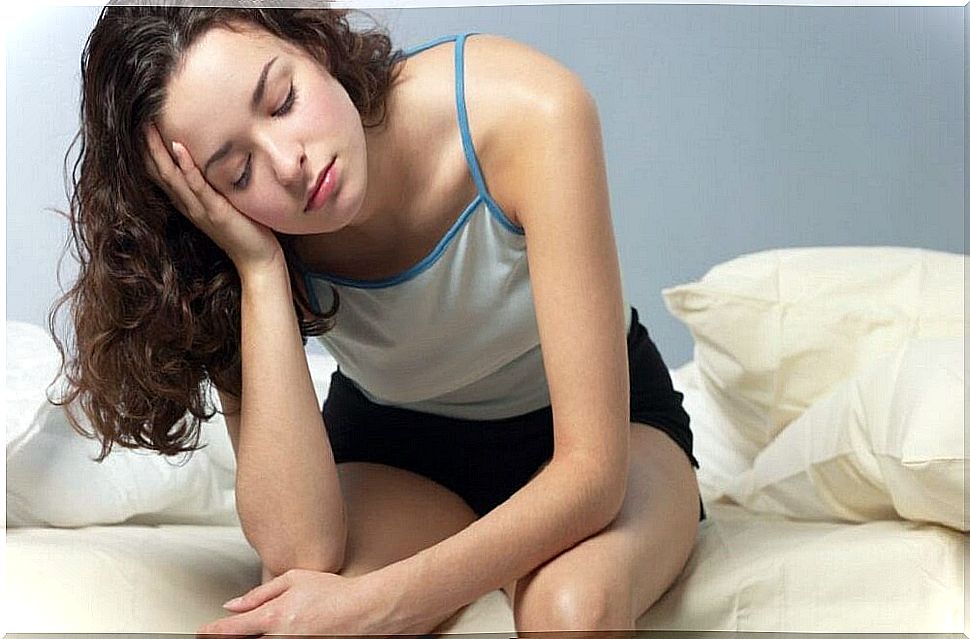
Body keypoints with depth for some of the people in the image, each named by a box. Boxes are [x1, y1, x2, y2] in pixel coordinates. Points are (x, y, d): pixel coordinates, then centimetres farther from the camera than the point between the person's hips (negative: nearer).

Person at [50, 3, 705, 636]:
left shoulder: (527, 113, -32)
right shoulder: (249, 244, -23)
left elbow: (590, 470, -33)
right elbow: (300, 551, -33)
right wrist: (258, 269, -36)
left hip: (604, 424, -1)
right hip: (397, 456, 2)